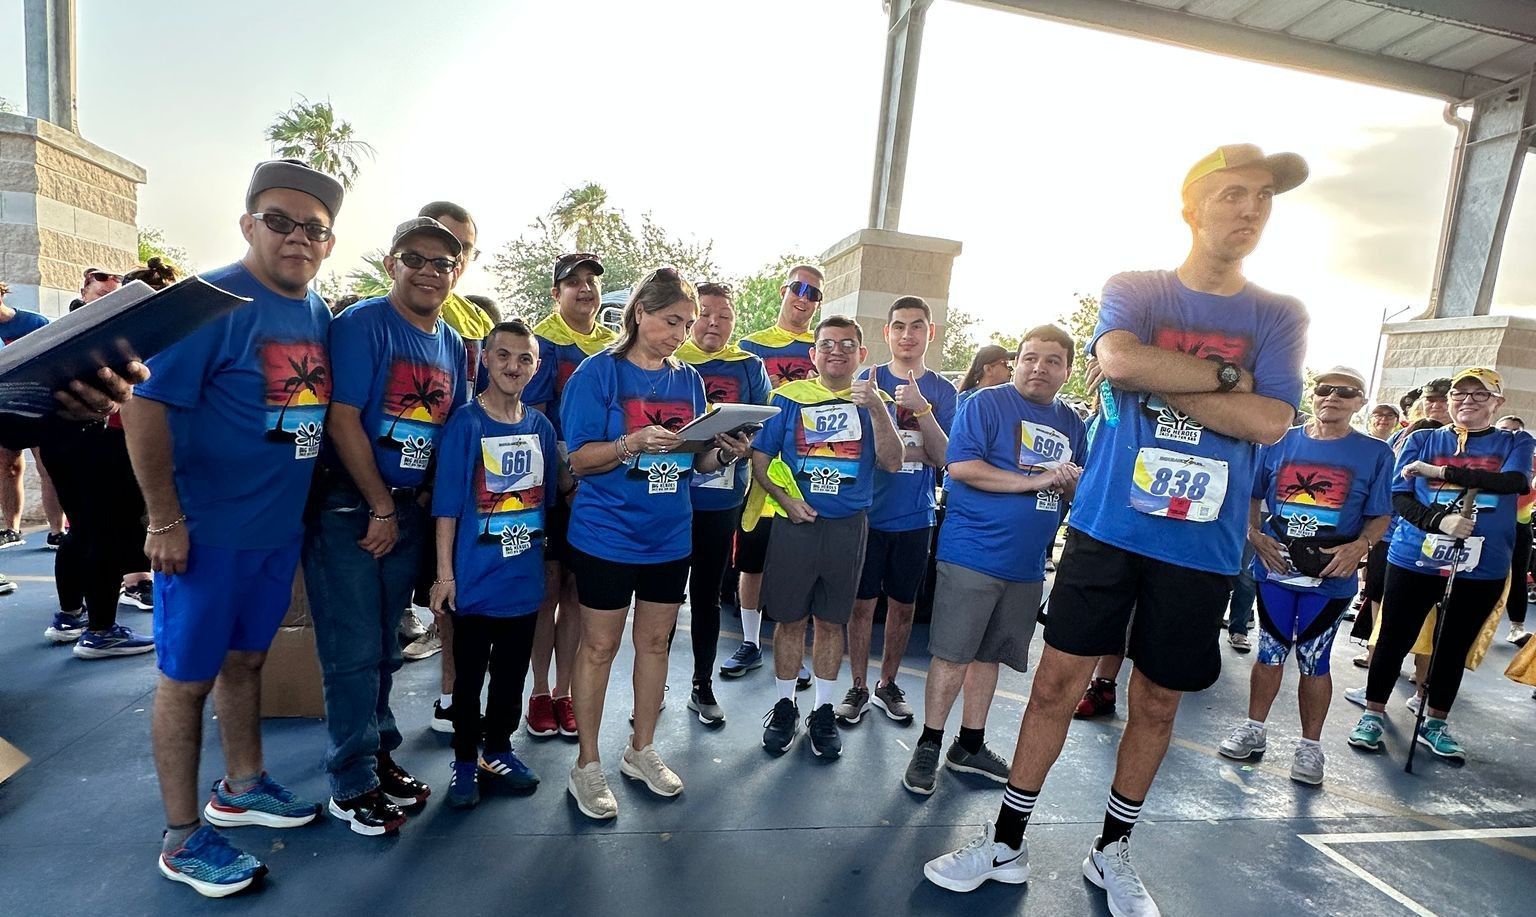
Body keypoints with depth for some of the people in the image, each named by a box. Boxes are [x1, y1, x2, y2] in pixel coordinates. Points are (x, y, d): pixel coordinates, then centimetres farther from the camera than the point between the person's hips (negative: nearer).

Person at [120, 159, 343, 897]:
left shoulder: (319, 314, 6)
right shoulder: (210, 301, -15)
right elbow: (144, 406, -18)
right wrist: (165, 522, -17)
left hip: (281, 527, 7)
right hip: (207, 531, -6)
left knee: (245, 659, 20)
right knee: (187, 677, 8)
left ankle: (242, 787, 38)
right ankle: (182, 838, 23)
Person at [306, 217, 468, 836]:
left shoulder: (452, 344, 10)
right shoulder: (361, 324, -10)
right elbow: (343, 419, -16)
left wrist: (421, 504, 7)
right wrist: (381, 509, -12)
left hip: (407, 510, 6)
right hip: (348, 508, -6)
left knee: (384, 646, 16)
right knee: (354, 651, 2)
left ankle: (379, 756, 32)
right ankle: (352, 784, 17)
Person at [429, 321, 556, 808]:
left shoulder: (541, 427, 3)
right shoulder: (465, 424, -10)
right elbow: (447, 507, -10)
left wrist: (548, 558, 11)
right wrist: (444, 575, -11)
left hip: (525, 577, 4)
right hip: (476, 579, -4)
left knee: (513, 672, 17)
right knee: (469, 674, 12)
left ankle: (498, 749, 36)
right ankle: (465, 760, 31)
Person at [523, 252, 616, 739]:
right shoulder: (544, 341, -4)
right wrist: (567, 480, -14)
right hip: (554, 485, -3)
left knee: (577, 589, 10)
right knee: (549, 587, 4)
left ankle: (564, 693, 21)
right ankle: (540, 693, 19)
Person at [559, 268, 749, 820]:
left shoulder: (688, 380, 6)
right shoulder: (599, 372, -8)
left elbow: (697, 462, 9)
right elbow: (579, 459, -11)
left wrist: (724, 453, -13)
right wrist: (635, 442, -28)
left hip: (670, 536, 5)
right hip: (606, 534, -5)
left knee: (655, 641, 15)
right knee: (599, 646, 6)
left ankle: (641, 751, 33)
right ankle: (587, 765, 24)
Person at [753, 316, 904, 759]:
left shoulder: (873, 402, 5)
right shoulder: (789, 397, 1)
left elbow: (892, 462, -7)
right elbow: (759, 459, 1)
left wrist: (877, 408, -18)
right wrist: (786, 500, -13)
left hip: (848, 527, 1)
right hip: (795, 524, -1)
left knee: (831, 622, 12)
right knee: (789, 619, 8)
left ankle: (823, 711, 27)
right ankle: (785, 707, 27)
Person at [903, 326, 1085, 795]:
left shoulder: (1072, 424, 13)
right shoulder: (987, 403, -6)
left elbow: (1079, 495, 19)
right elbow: (961, 466, -18)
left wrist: (1071, 484, -6)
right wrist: (1035, 481, -18)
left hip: (1027, 564, 6)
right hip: (973, 554, -6)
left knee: (989, 654, 15)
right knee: (953, 654, -2)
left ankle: (969, 746, 29)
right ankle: (928, 747, 14)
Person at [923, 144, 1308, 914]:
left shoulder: (1280, 317, 7)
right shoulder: (1133, 291, 3)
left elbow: (1271, 422, -9)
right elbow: (1118, 361, -20)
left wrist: (1158, 380, -13)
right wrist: (1226, 374, -11)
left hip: (1202, 547, 2)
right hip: (1109, 526, -2)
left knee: (1157, 702, 12)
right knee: (1058, 679, 1)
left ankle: (1113, 851, 33)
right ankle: (1007, 843, 19)